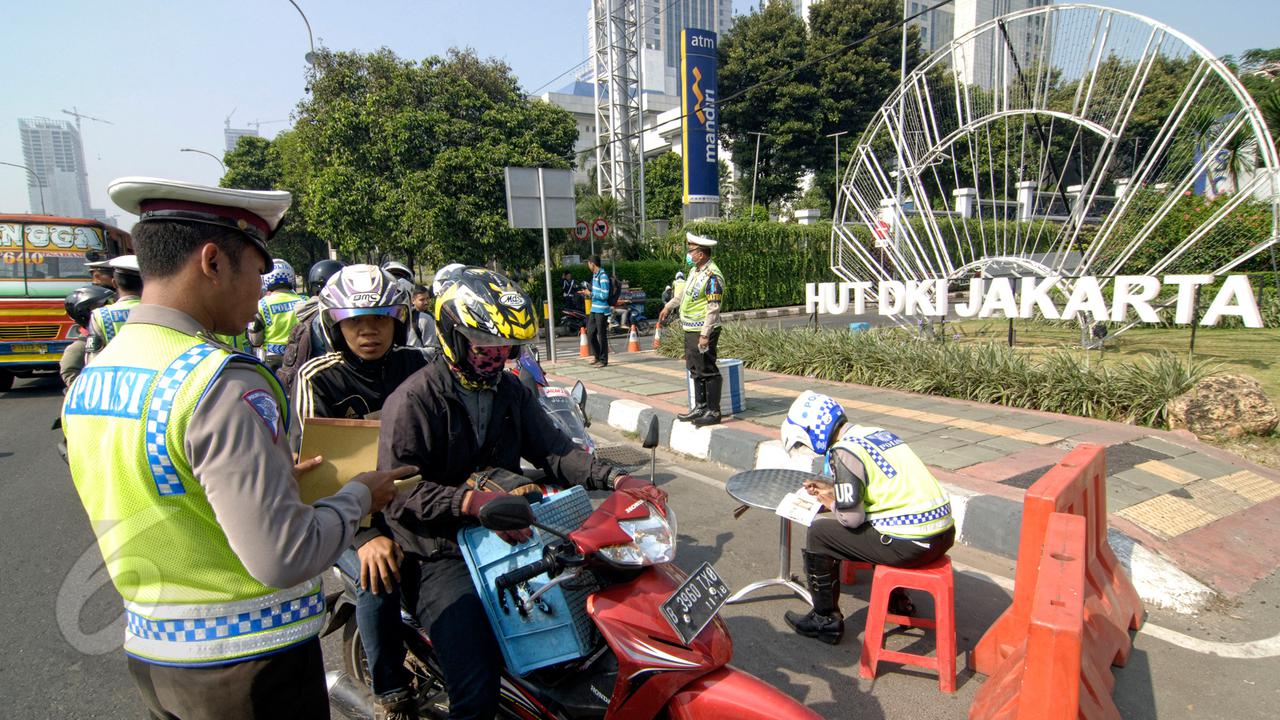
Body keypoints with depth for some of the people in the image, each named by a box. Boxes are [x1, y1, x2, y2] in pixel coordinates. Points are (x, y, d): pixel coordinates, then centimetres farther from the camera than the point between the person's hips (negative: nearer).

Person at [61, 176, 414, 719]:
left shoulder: (86, 384, 1)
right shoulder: (223, 383, -25)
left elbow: (151, 514, 11)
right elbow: (285, 557, -27)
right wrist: (357, 495, -10)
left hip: (148, 652, 7)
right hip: (247, 660, -7)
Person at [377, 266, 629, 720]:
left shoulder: (510, 391, 11)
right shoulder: (412, 401, -11)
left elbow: (552, 450, 4)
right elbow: (398, 492, -19)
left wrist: (612, 478, -11)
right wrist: (471, 501, -34)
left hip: (511, 536, 7)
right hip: (444, 558, -6)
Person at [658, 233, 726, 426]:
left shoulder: (712, 276, -18)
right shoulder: (695, 270, 11)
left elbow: (713, 309, -22)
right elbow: (684, 293, 28)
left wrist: (705, 334, -24)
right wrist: (669, 306, 37)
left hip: (703, 331, -10)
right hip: (690, 330, 10)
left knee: (707, 371, -4)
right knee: (695, 369, 16)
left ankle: (714, 412, 5)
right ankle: (700, 407, 27)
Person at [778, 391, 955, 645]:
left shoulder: (844, 452, -13)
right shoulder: (877, 433, 13)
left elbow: (851, 517, -13)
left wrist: (828, 501, 7)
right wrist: (830, 489, 18)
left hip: (910, 544, -9)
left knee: (819, 534, 2)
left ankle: (826, 620, 14)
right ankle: (896, 598, 39)